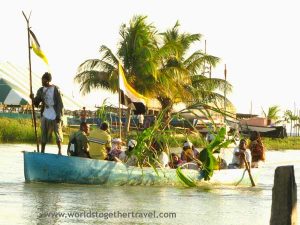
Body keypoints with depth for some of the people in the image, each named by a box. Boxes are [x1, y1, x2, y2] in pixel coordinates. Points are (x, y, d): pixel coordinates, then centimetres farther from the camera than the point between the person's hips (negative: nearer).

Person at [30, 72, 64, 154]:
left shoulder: (56, 89, -8)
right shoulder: (41, 90, 6)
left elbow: (60, 104, -8)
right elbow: (36, 103, 9)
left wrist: (59, 116, -13)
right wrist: (33, 98, -12)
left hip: (55, 116, -4)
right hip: (45, 116, 4)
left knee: (58, 133, 2)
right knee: (44, 134, 4)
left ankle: (60, 151, 13)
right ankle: (42, 151, 9)